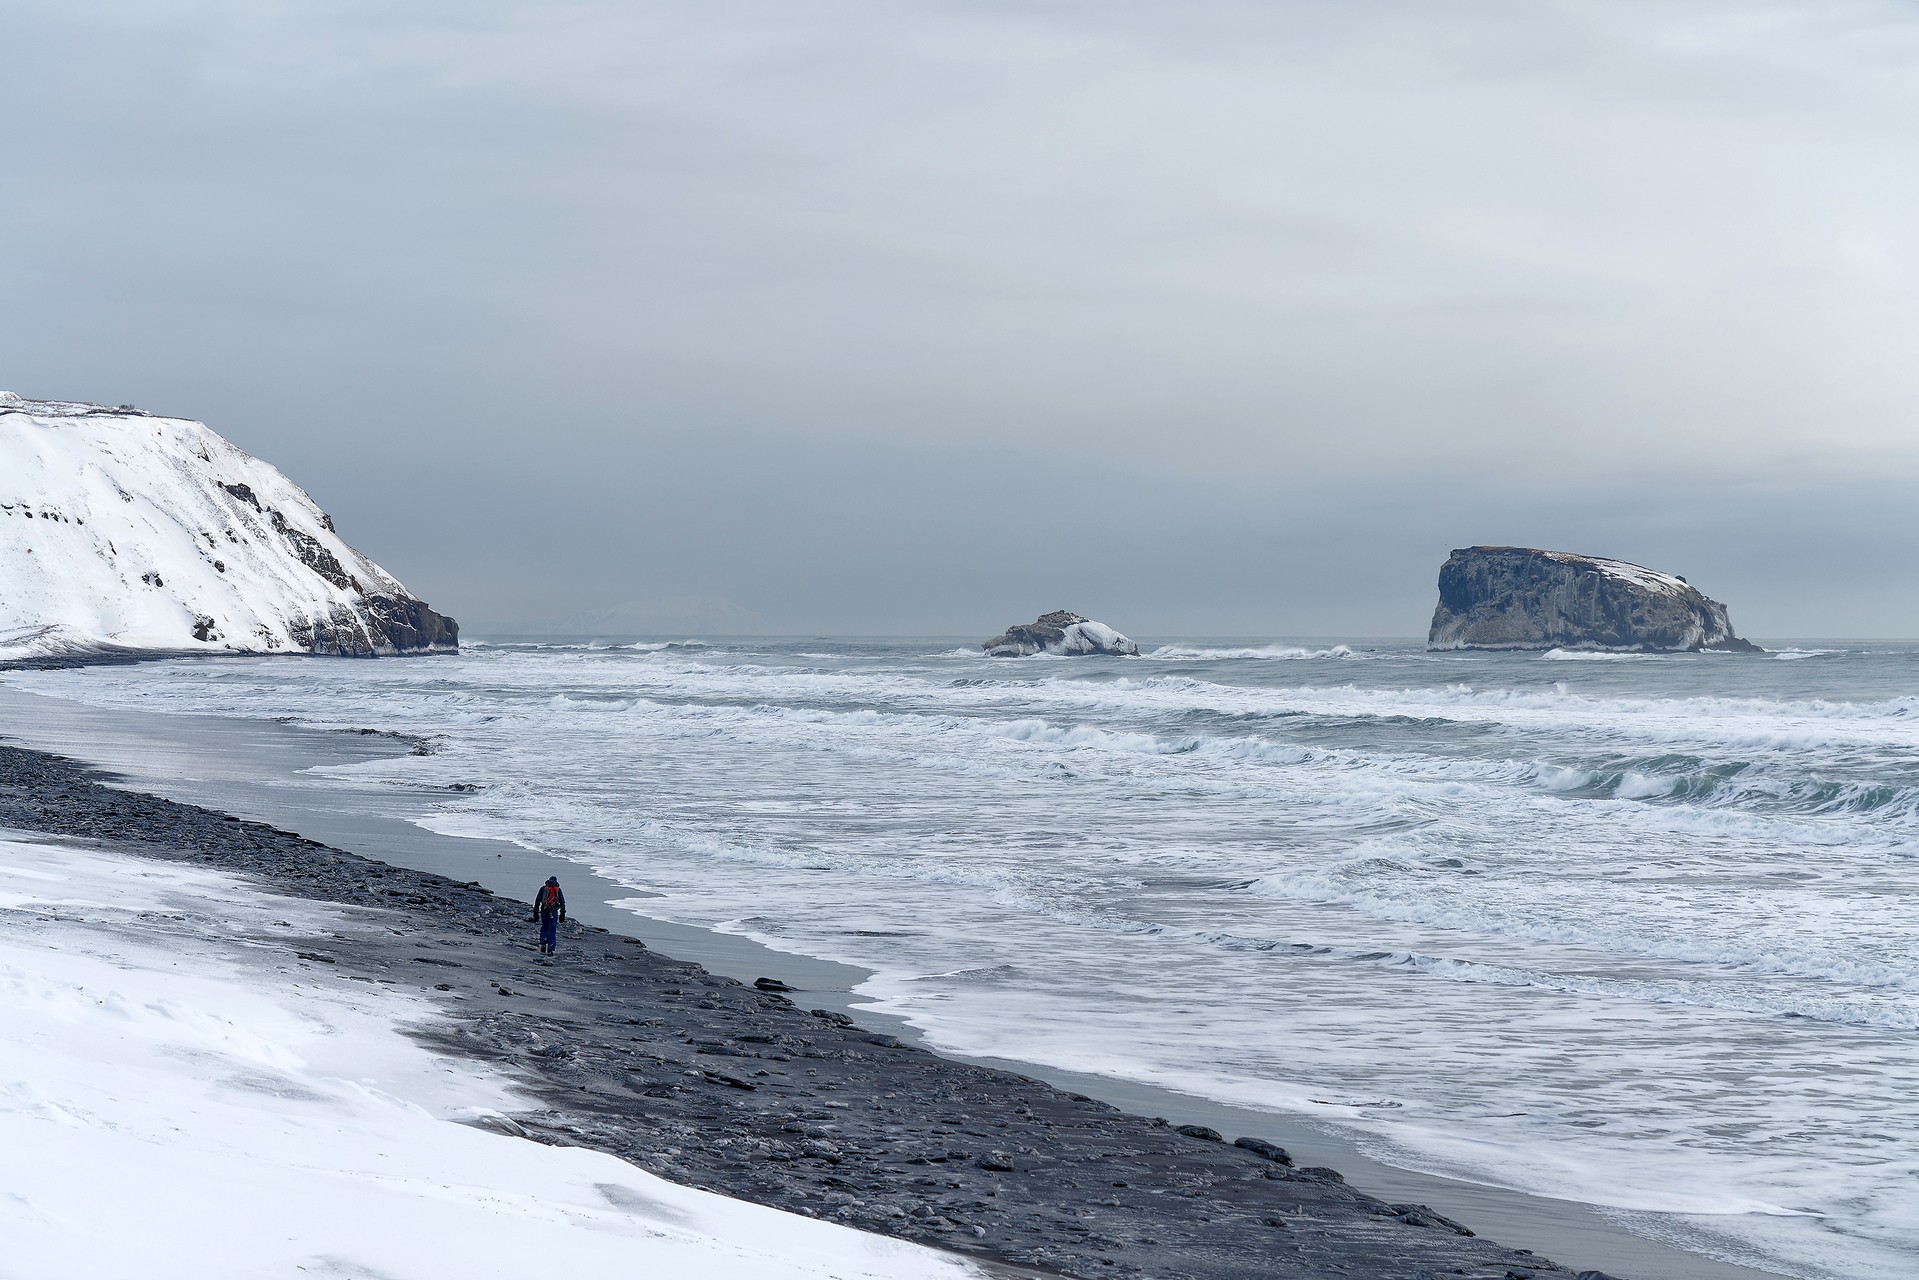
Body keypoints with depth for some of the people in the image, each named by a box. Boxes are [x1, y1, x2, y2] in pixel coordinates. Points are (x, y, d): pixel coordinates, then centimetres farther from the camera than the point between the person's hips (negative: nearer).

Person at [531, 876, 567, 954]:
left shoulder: (543, 888, 8)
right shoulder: (558, 890, 8)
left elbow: (537, 901, 5)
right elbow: (562, 902, 6)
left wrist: (535, 912, 8)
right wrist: (562, 915, 9)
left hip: (544, 911, 1)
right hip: (553, 912, -1)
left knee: (544, 928, 16)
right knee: (552, 930, 3)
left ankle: (542, 946, 5)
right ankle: (550, 949, -2)